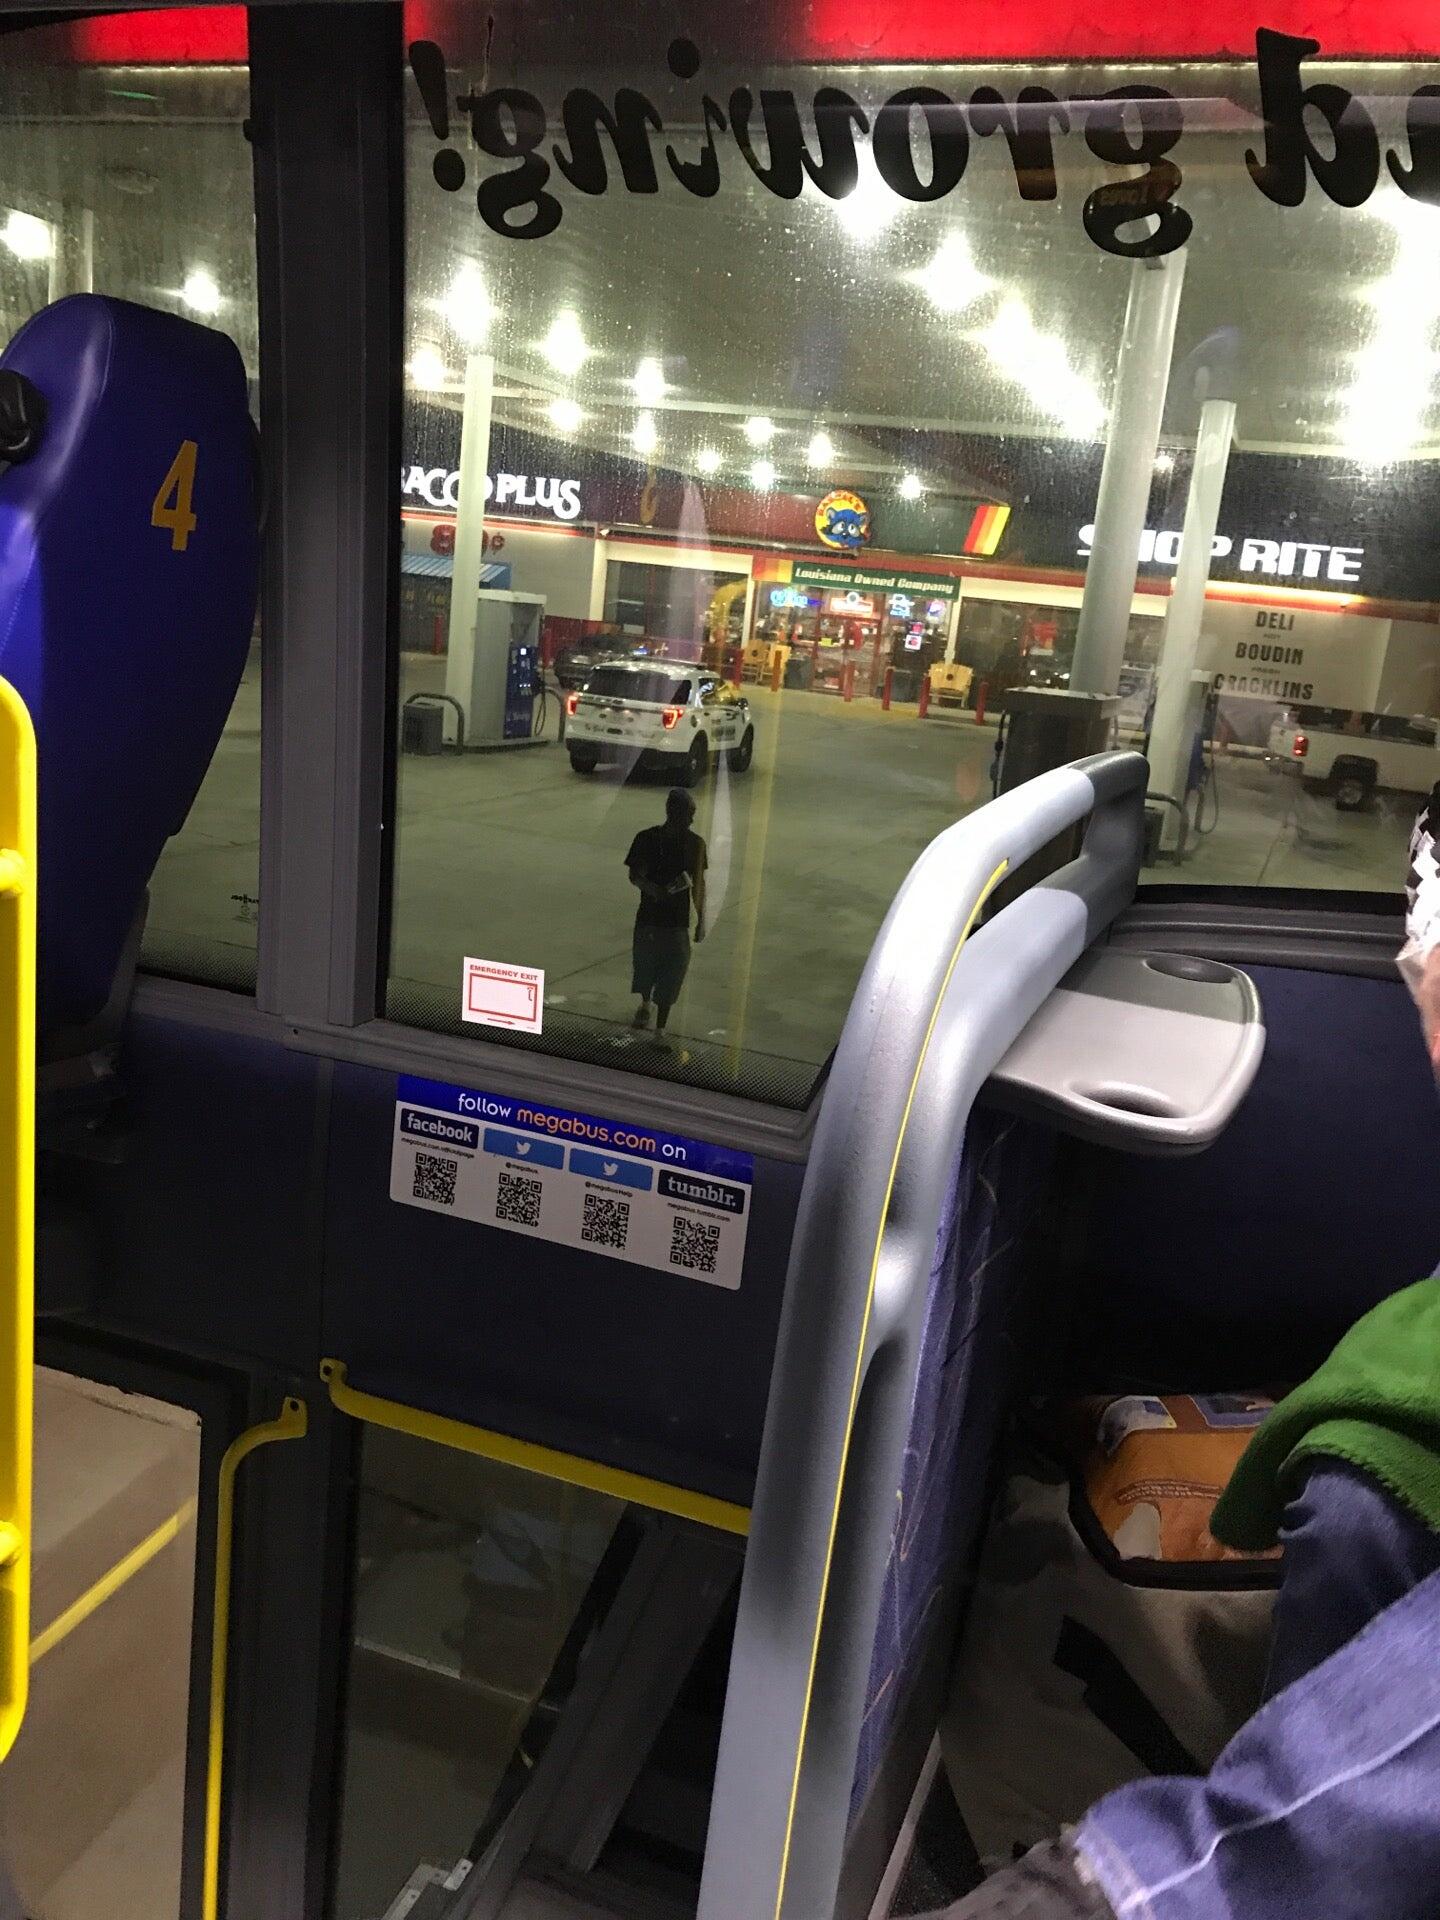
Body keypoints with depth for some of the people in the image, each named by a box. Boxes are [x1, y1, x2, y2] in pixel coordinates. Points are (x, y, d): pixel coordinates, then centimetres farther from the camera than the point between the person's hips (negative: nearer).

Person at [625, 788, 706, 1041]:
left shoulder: (695, 843, -4)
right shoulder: (647, 839, -11)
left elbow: (698, 883, 5)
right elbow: (634, 875, -8)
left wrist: (701, 921, 7)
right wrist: (655, 890, -29)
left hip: (678, 921, 0)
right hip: (649, 916, 0)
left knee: (672, 974, 0)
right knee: (645, 965, 17)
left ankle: (660, 1028, 12)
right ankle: (645, 1006, 47)